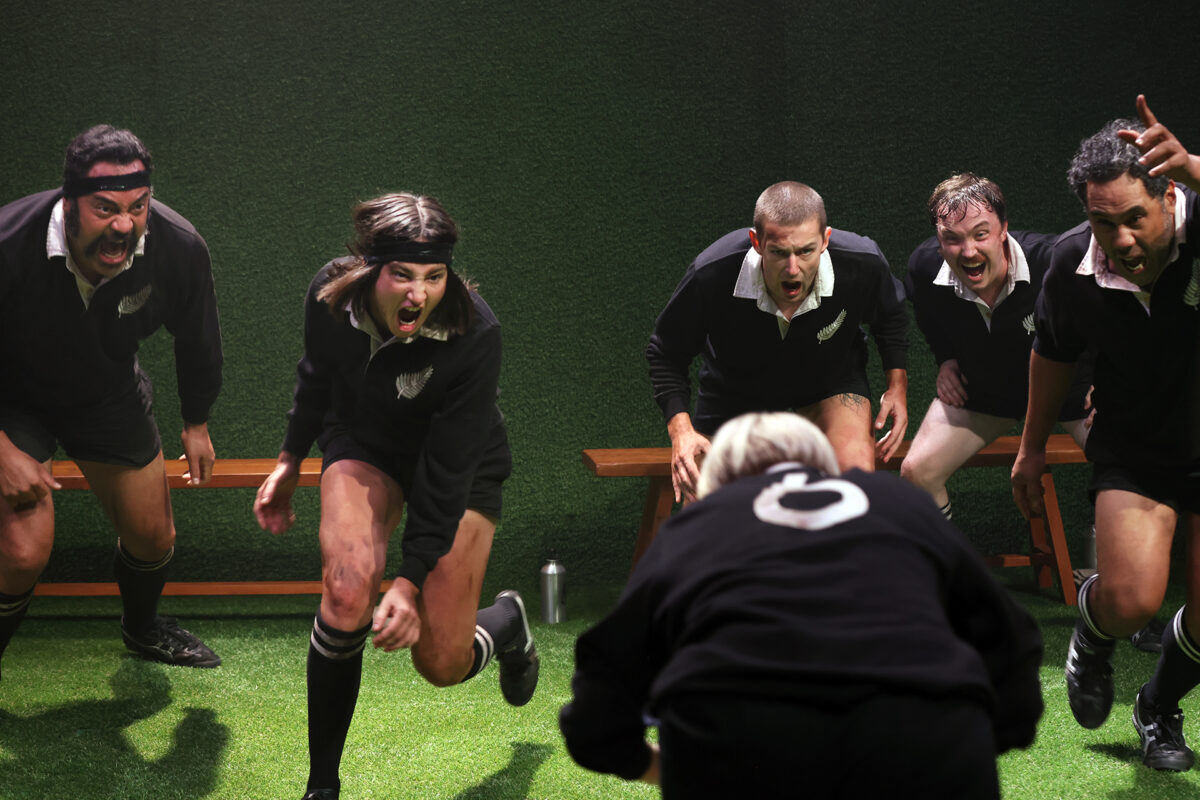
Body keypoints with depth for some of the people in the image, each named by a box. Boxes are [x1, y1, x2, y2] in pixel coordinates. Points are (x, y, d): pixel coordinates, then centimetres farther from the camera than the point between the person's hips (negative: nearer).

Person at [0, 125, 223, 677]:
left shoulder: (179, 249, -25)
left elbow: (196, 340, -2)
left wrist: (197, 424, 10)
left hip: (109, 395, 4)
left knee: (153, 538, 13)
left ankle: (142, 630, 48)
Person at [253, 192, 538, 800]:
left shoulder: (473, 333, -33)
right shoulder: (331, 296, -23)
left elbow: (448, 471, -29)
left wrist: (411, 580, -30)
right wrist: (289, 462, 12)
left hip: (463, 466, -2)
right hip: (363, 445, 2)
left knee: (442, 664, -4)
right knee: (348, 595, -28)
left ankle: (506, 622, 36)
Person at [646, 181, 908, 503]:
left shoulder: (863, 265, -30)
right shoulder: (710, 277, -36)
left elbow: (890, 316, -2)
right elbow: (666, 353, -16)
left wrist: (897, 382, -12)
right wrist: (680, 428, -29)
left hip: (831, 382, 0)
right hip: (737, 389, 0)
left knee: (858, 472, -28)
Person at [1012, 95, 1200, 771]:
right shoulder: (1075, 264, -15)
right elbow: (1054, 354, 5)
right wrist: (1032, 450, 14)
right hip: (1135, 444, 1)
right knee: (1131, 600, -21)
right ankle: (1093, 637, 18)